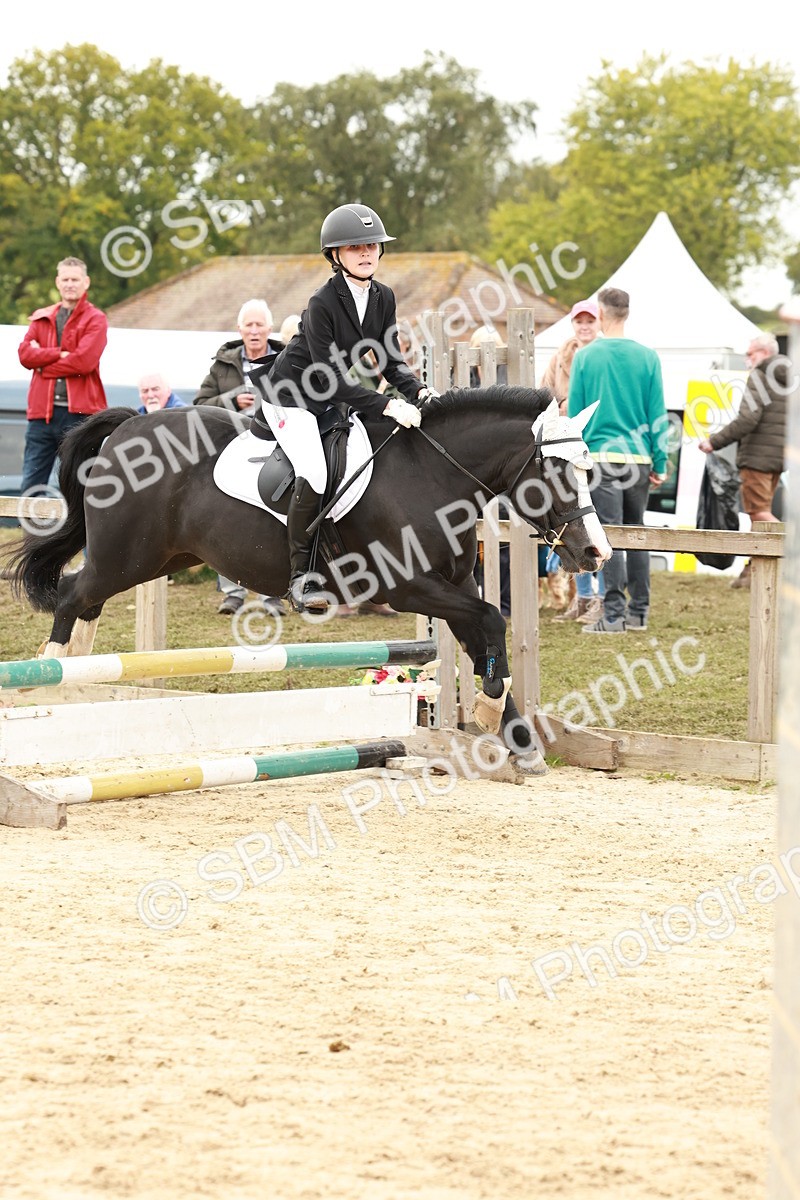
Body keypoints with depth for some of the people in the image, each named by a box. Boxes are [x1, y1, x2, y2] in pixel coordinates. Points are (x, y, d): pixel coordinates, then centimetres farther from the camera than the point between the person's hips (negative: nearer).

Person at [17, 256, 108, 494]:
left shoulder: (95, 320, 3)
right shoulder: (41, 318, 16)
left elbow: (84, 361, -12)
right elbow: (25, 353, 1)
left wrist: (44, 365, -4)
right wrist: (60, 354, -11)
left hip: (79, 413, -4)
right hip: (42, 411, 4)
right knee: (30, 488, 2)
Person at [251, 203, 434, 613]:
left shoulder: (383, 298, -2)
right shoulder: (322, 305, -24)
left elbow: (388, 361, 6)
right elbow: (330, 379, -27)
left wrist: (418, 391, -13)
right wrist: (387, 406, -33)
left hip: (329, 400, 9)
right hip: (290, 398, -9)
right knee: (314, 474, -27)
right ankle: (300, 576, -21)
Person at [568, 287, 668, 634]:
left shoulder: (585, 357, -2)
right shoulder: (646, 357, 2)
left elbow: (574, 413, 1)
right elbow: (658, 413, 2)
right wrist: (659, 462, 7)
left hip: (601, 455, -3)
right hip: (639, 458, 3)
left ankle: (614, 615, -9)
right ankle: (639, 613, 15)